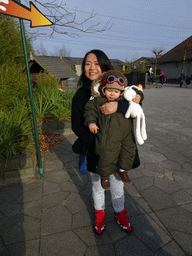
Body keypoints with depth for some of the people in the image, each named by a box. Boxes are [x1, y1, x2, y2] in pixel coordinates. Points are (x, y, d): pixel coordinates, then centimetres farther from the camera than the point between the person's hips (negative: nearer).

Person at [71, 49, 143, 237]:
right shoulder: (81, 94, -6)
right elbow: (77, 126, -7)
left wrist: (119, 106, -38)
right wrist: (98, 141, -19)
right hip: (94, 151, 0)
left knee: (117, 185, 19)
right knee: (97, 185, 21)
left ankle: (120, 214, 49)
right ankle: (100, 215, 50)